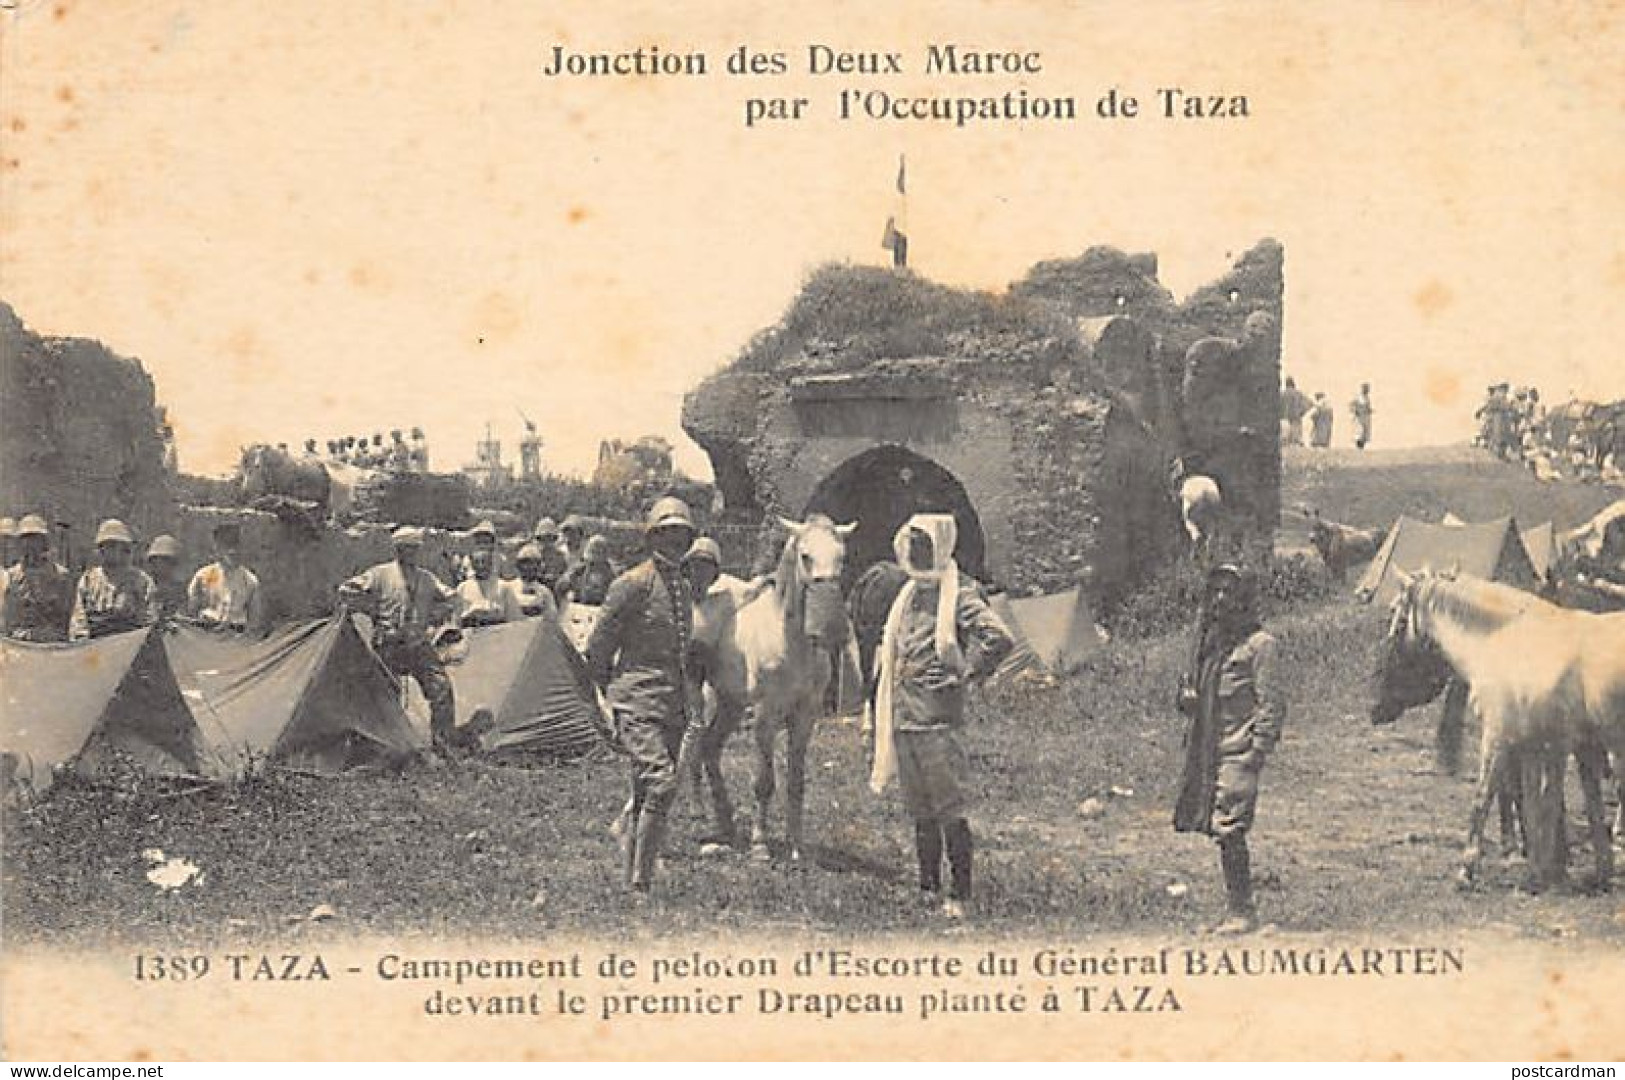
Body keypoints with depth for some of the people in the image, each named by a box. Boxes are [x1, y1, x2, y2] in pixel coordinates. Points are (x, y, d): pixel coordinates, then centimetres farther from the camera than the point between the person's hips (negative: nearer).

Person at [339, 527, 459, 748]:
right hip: (389, 646, -3)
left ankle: (443, 744, -3)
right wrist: (374, 610, -3)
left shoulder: (427, 579, 13)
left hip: (420, 645, 3)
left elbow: (450, 600, 25)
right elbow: (346, 592, -1)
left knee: (441, 688, -9)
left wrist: (433, 619, 10)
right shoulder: (381, 574, 1)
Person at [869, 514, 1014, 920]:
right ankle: (928, 888, 23)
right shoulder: (909, 593, 15)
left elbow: (1000, 639, -21)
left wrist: (963, 674, -15)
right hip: (902, 717, 8)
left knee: (950, 810, -4)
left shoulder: (959, 594, -10)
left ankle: (959, 895, 2)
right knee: (920, 811, 14)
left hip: (937, 718, -8)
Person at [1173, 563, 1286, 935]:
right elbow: (1196, 681, 28)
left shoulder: (1259, 643, -6)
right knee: (1220, 832, 8)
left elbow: (1272, 703, -9)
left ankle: (1242, 913, -6)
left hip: (1238, 751, -7)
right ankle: (1237, 909, 15)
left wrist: (1258, 750, -15)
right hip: (1206, 748, 7)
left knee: (1229, 831, -12)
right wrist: (1187, 694, 4)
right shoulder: (1210, 638, 16)